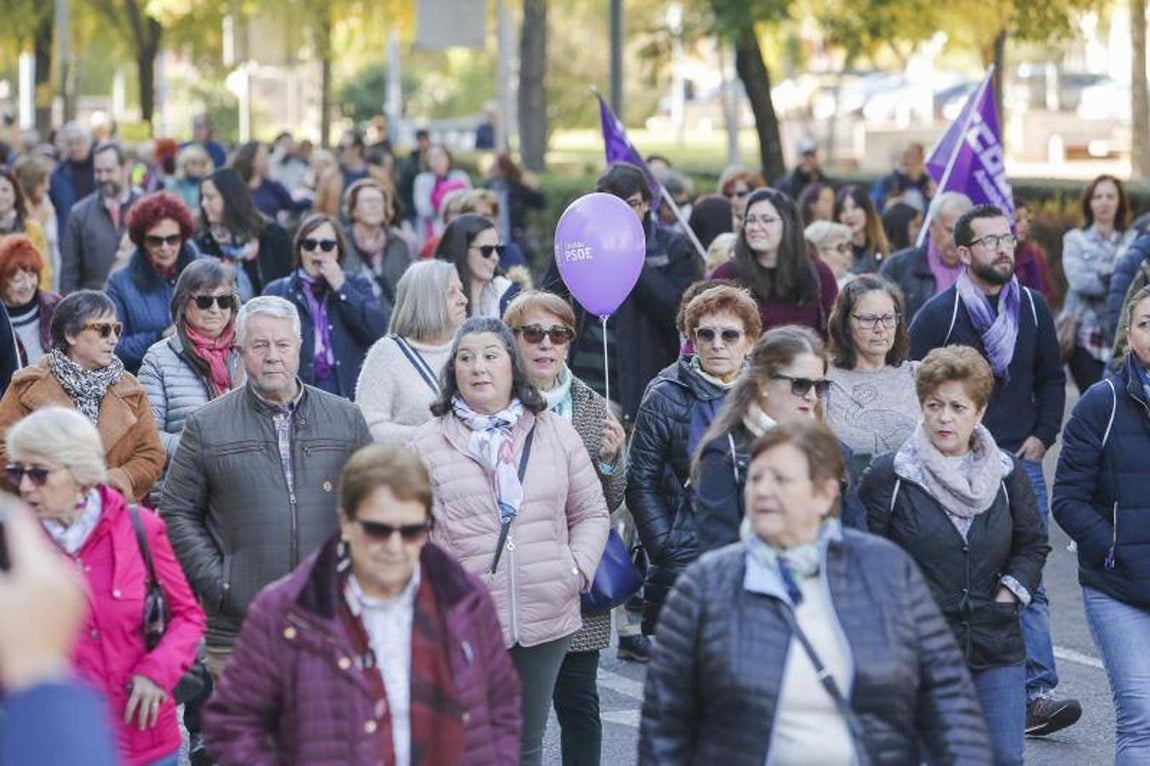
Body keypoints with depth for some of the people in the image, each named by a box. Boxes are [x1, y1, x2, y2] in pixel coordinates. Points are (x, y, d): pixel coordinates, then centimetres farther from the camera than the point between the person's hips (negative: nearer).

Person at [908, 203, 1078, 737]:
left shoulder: (1032, 308, 9)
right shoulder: (938, 314, -5)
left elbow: (1052, 378, 19)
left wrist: (1041, 437, 7)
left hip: (1021, 461, 3)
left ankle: (1035, 693, -6)